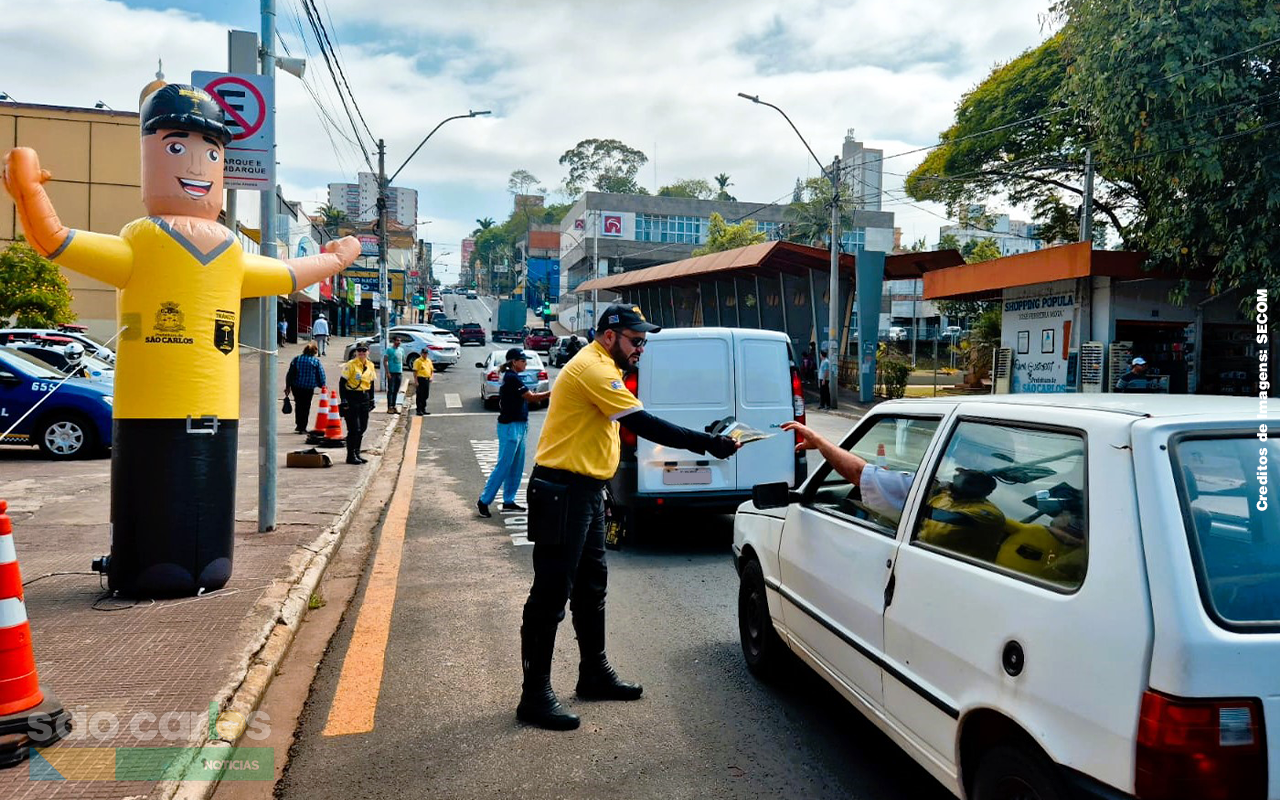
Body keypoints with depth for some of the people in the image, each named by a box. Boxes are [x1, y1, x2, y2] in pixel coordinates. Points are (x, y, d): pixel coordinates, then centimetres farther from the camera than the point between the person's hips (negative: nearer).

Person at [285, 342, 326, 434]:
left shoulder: (296, 359, 0)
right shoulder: (316, 361, -8)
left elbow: (290, 374, 2)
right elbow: (321, 375, -5)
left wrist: (288, 386, 9)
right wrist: (322, 385, 10)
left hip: (296, 387, 2)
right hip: (309, 388, -2)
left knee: (298, 405, 20)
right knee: (306, 407, 6)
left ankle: (298, 425, 23)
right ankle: (302, 427, 7)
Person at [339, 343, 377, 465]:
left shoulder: (370, 366, 9)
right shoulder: (350, 365, -10)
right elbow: (342, 383, -10)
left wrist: (371, 400, 16)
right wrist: (344, 400, -15)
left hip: (364, 398, 6)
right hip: (352, 398, -6)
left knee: (362, 428, 10)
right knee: (354, 428, -6)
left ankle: (356, 454, 23)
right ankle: (351, 456, 3)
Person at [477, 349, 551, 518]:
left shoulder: (512, 377, 14)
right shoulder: (512, 378, -16)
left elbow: (526, 397, 13)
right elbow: (531, 397, -15)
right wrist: (552, 393, -12)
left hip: (518, 426, 10)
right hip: (510, 427, -10)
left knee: (516, 467, 11)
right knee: (503, 466, -6)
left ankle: (508, 501, 17)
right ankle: (483, 501, 1)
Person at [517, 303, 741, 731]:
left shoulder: (598, 367, 17)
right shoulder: (594, 368, -17)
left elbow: (635, 423, 20)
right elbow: (644, 424, -23)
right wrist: (707, 443, -23)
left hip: (583, 491, 11)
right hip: (562, 491, -11)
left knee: (590, 587, 18)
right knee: (551, 595, -5)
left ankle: (595, 674, 32)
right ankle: (535, 695, 4)